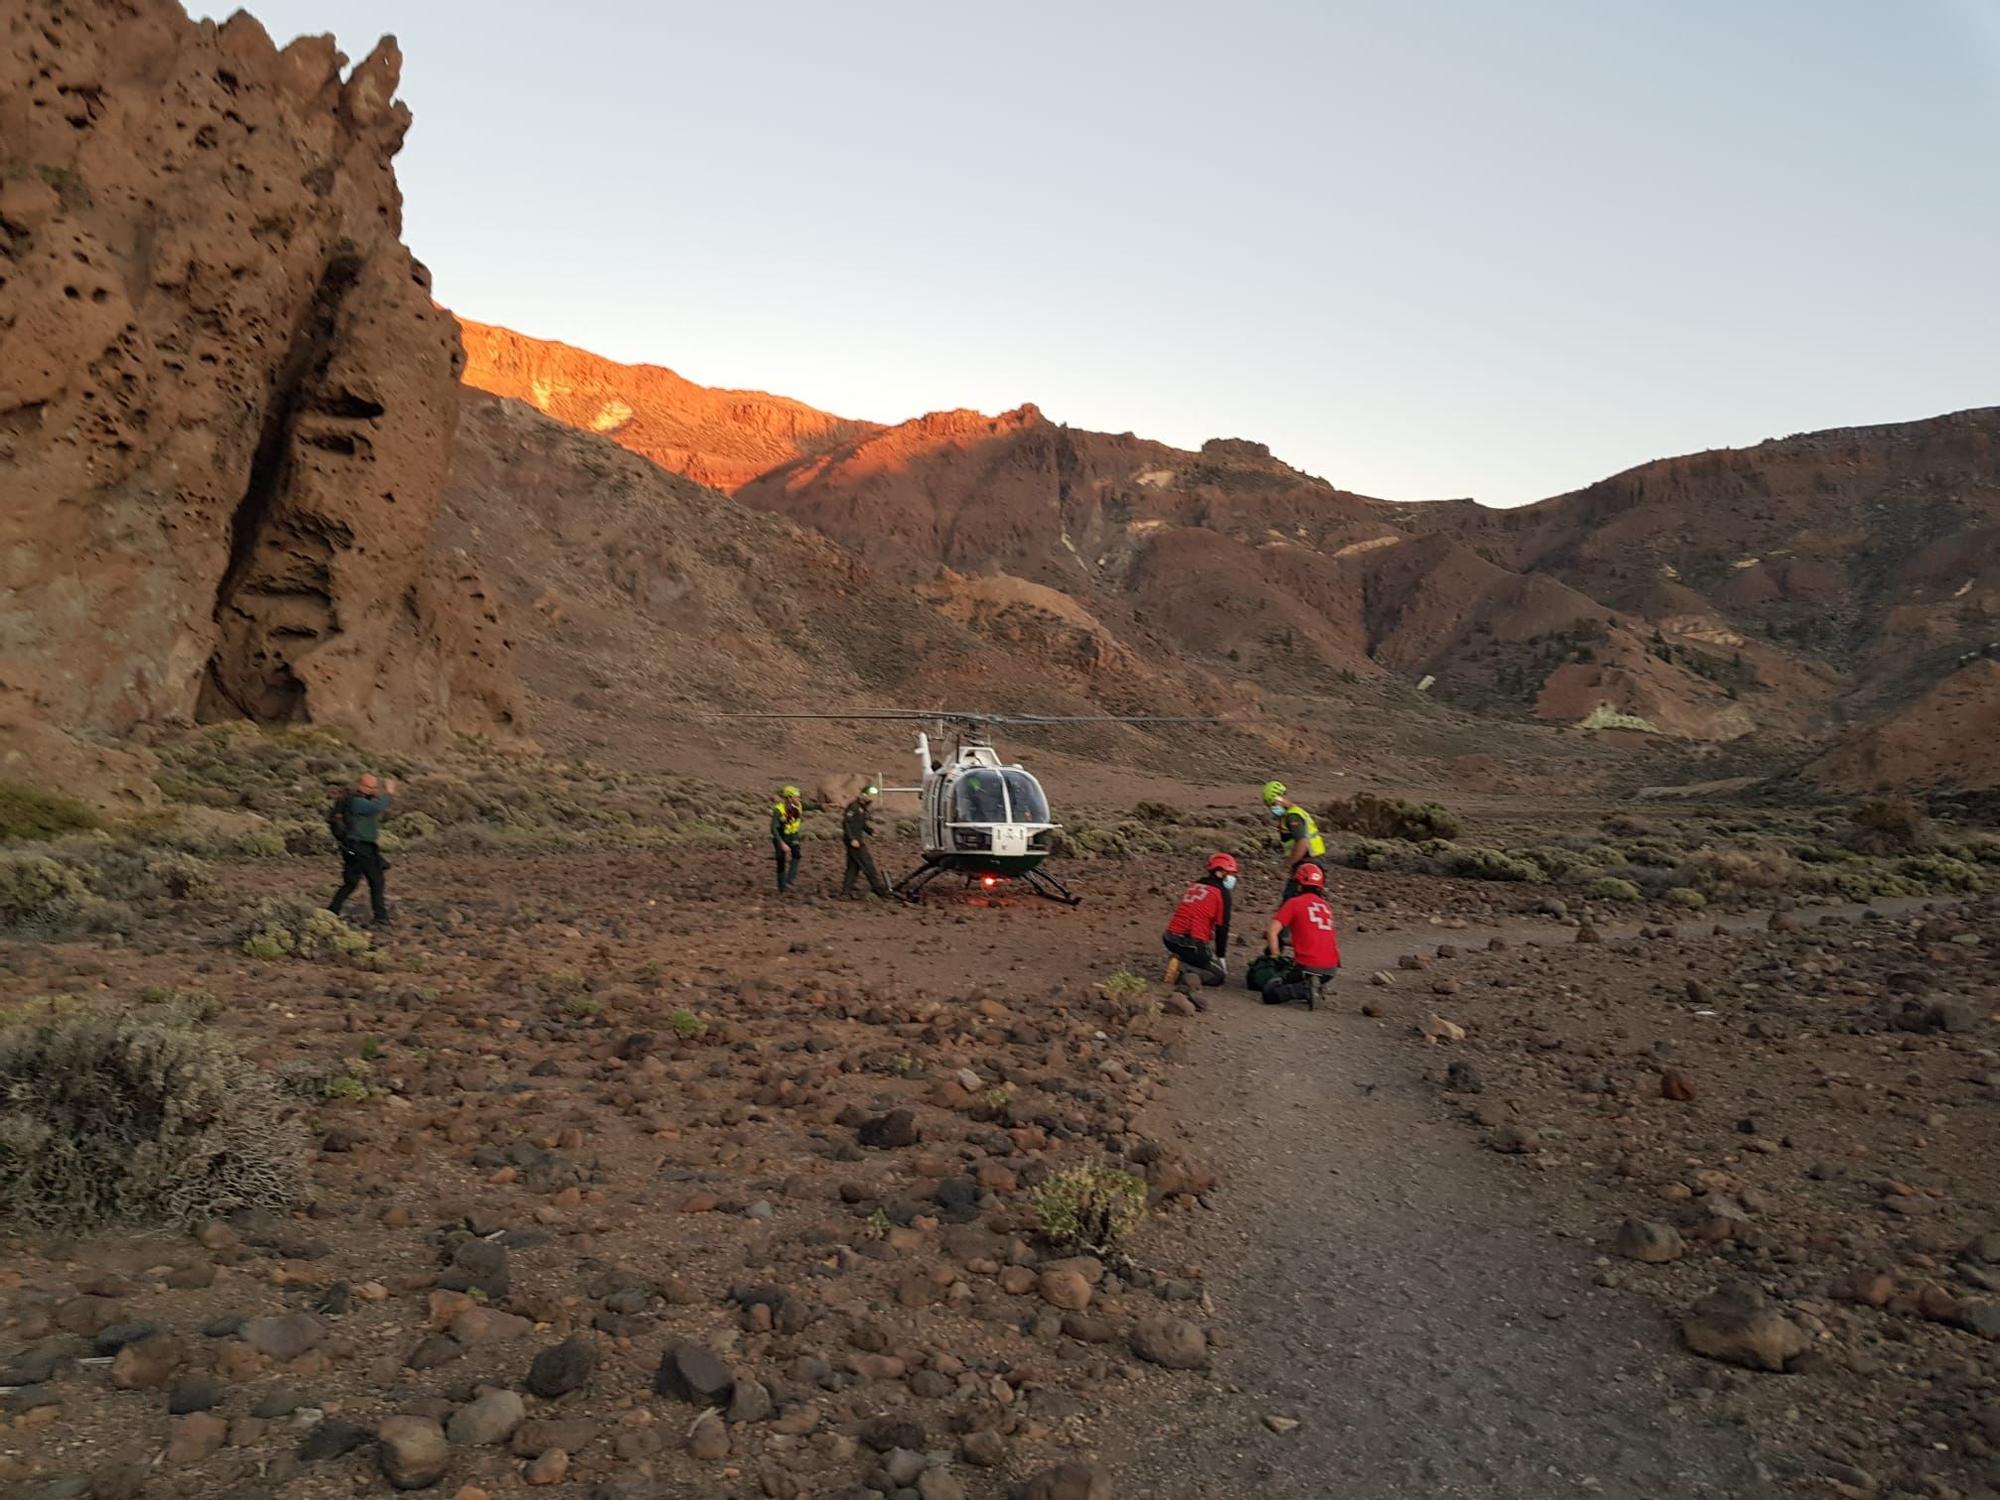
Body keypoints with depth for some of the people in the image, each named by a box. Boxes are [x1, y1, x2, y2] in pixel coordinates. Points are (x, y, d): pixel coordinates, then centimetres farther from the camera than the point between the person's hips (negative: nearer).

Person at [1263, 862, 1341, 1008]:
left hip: (1307, 966, -6)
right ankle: (1317, 987, 6)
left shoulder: (1294, 903, -1)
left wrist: (1276, 956, 4)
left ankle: (1306, 990, -15)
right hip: (1331, 968, 6)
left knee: (1269, 993, 4)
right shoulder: (1327, 906, 16)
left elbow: (1272, 932, -8)